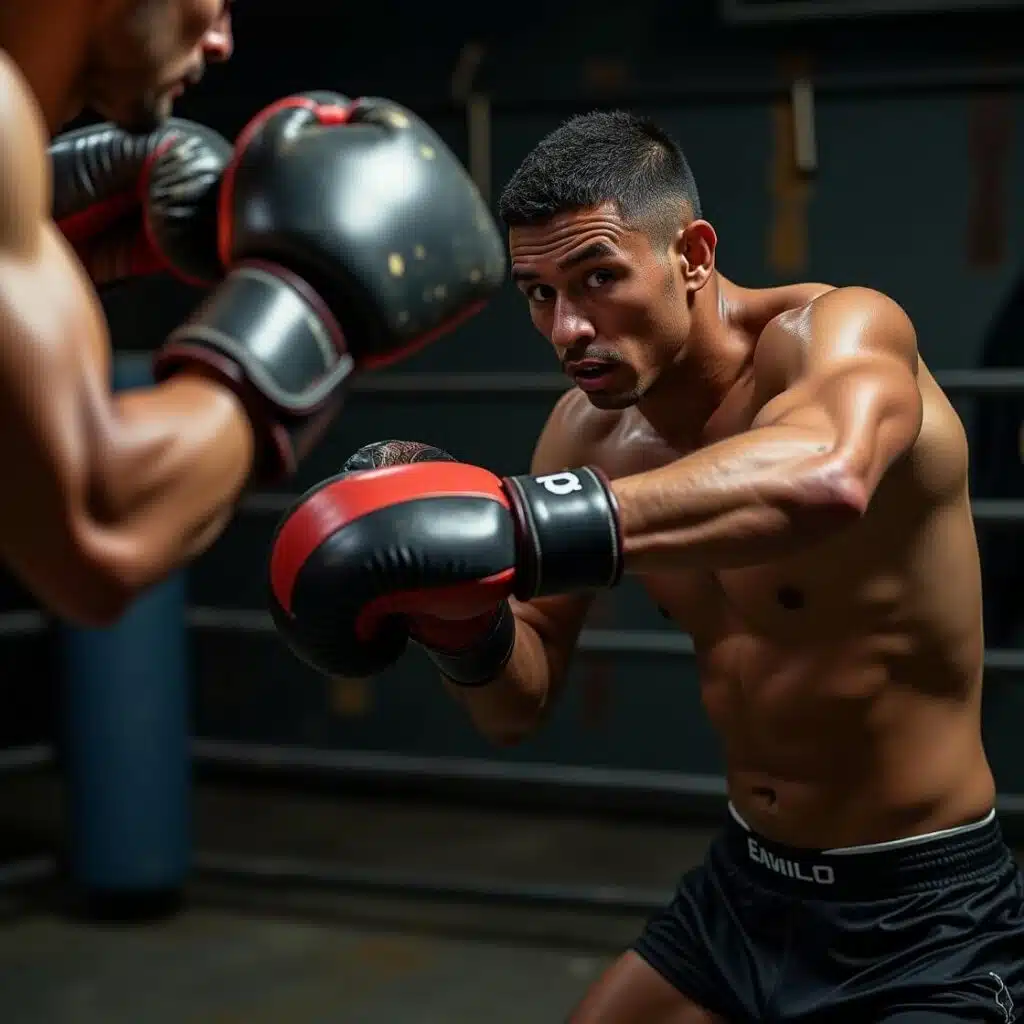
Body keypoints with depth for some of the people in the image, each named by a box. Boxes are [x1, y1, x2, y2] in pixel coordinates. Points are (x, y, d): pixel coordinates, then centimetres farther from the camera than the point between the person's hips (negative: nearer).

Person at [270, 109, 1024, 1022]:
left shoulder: (841, 331, -21)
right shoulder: (591, 429, -2)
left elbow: (826, 476, -47)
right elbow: (518, 708, 3)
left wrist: (514, 527, -54)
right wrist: (464, 612, -19)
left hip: (925, 912, -6)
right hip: (744, 885, 7)